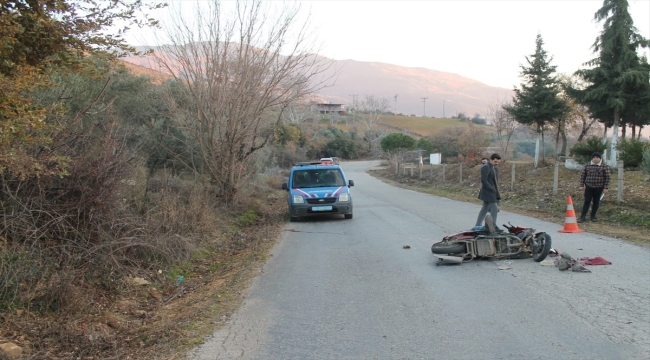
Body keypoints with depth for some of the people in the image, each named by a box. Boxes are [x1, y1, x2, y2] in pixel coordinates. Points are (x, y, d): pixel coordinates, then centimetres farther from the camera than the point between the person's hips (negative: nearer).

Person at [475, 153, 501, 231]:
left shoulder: (495, 168, 15)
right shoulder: (485, 167, -15)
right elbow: (483, 180, -21)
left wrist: (497, 192, 8)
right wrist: (492, 189, -21)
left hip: (493, 192, 9)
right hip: (489, 192, -9)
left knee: (484, 209, 12)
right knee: (494, 209, -7)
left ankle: (478, 226, 18)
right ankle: (493, 227, -1)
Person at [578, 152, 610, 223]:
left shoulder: (605, 167, -3)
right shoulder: (587, 166, 3)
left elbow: (607, 178, -4)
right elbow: (582, 176, 7)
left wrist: (606, 188, -8)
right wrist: (582, 185, 3)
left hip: (599, 188, -1)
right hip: (589, 187, 1)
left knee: (596, 202, 8)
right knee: (587, 201, -2)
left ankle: (593, 216, 19)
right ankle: (582, 216, -1)